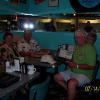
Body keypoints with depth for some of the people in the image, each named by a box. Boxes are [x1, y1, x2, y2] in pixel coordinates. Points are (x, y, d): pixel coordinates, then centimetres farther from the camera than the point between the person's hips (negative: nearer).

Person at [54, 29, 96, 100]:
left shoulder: (90, 48, -16)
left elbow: (91, 66, -21)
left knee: (71, 83, -35)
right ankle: (70, 91, 8)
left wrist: (76, 65, -23)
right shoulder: (76, 46, 9)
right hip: (72, 71, 9)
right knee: (56, 77, 2)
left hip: (84, 74, -8)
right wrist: (69, 61, -3)